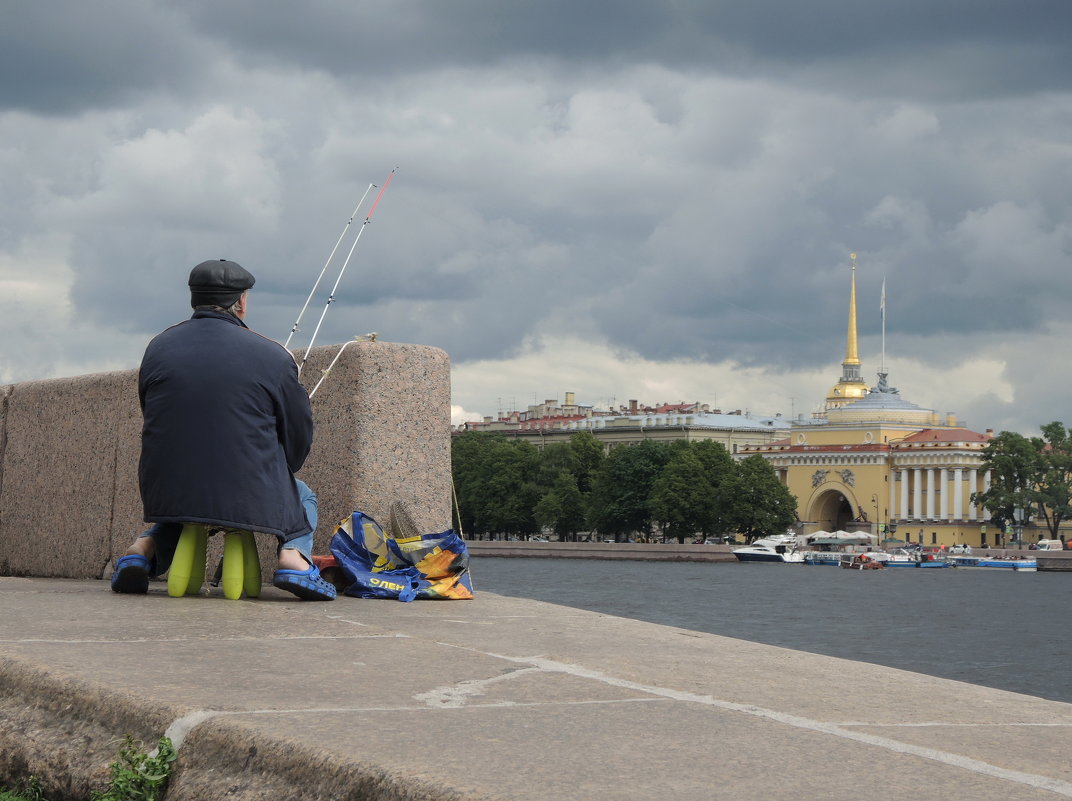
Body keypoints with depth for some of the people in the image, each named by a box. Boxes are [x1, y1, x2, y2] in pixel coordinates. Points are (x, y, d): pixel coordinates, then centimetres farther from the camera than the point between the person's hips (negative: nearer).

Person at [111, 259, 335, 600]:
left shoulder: (158, 347, 6)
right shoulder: (272, 356, -5)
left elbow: (149, 422, 16)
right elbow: (299, 437, 2)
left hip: (166, 492, 3)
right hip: (249, 499, -3)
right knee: (302, 496, 30)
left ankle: (145, 546, 13)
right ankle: (293, 554, 0)